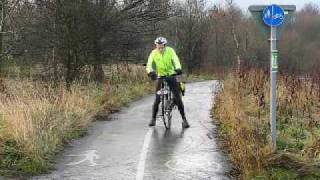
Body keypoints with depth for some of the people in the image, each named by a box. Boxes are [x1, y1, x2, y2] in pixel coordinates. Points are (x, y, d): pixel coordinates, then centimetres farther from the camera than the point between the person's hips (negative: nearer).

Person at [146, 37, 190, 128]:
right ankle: (153, 118, 12)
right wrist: (150, 72, -44)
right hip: (160, 77, 1)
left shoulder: (170, 50, -13)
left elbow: (175, 60, -27)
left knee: (178, 98, -7)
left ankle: (184, 119, 0)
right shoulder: (154, 53, -10)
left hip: (171, 76, -1)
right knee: (157, 99, -4)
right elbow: (149, 64, -21)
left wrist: (178, 68, -48)